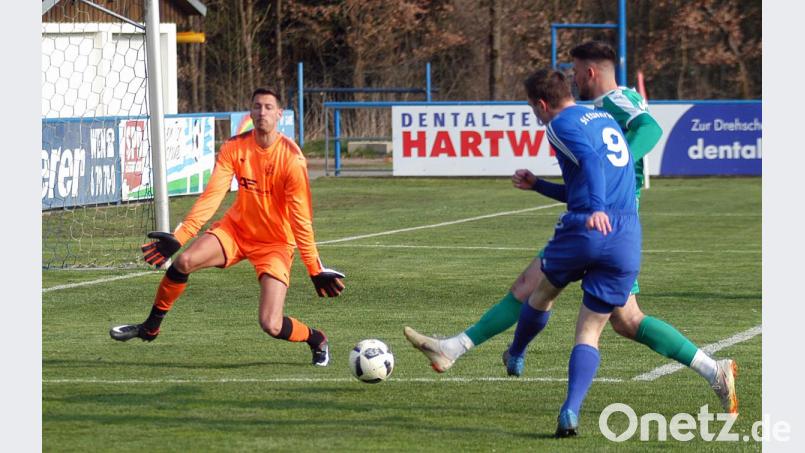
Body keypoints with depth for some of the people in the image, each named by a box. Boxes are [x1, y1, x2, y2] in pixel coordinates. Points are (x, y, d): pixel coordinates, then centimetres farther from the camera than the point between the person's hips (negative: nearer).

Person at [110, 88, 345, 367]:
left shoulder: (292, 159, -20)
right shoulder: (234, 148, -9)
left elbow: (301, 219, -17)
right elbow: (211, 197, -11)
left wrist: (315, 270, -16)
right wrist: (178, 237, -19)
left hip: (276, 243, -4)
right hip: (236, 229, 4)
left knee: (271, 325, -16)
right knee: (183, 262, -21)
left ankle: (317, 340, 17)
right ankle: (150, 328, 0)